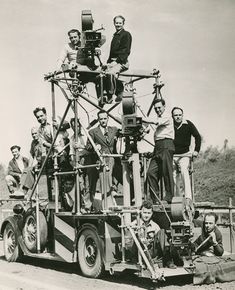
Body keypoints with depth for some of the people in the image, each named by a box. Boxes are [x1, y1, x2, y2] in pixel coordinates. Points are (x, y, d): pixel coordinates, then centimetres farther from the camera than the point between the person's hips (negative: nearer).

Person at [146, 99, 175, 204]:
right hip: (157, 146, 8)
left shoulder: (167, 117, 2)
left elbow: (156, 122, -17)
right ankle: (155, 198, 1)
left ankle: (169, 198, -2)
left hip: (166, 145, -8)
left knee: (167, 173, -7)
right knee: (151, 172, -3)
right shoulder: (159, 118, 27)